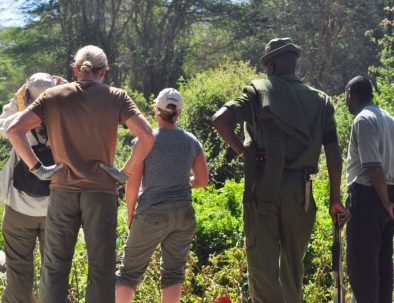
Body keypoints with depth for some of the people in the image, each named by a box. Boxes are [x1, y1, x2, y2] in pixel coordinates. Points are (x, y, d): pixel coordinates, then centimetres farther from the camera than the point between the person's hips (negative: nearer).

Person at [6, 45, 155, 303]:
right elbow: (147, 136, -11)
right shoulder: (116, 97, -1)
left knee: (55, 266, 10)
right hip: (101, 191, -1)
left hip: (63, 190, 1)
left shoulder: (53, 96, 3)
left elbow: (14, 129, -5)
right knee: (101, 267, 7)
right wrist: (126, 173, -3)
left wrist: (36, 168, -1)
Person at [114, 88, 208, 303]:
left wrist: (130, 213, 5)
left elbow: (132, 183, -9)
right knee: (173, 273, 9)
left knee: (130, 270, 8)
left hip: (152, 214, -3)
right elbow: (203, 180, 9)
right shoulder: (191, 141, 4)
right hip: (183, 213, 3)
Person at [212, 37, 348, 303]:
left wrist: (241, 150, 3)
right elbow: (333, 151, 4)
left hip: (263, 186, -3)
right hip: (300, 189, 3)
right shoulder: (321, 100, 10)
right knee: (293, 259, 17)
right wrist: (335, 198, 8)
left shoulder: (259, 91, 2)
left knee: (262, 259, -2)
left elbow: (221, 120, -11)